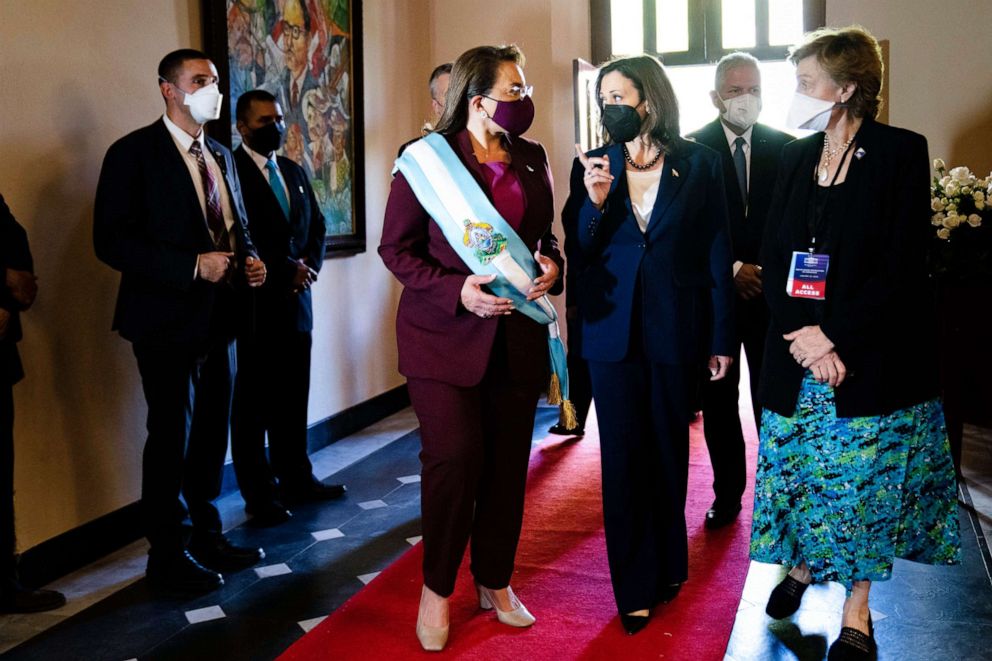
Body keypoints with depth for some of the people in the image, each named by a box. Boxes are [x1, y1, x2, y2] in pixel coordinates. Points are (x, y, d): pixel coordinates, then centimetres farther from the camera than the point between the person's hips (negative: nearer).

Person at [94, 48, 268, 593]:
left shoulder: (221, 157, 13)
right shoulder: (133, 153, -9)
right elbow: (112, 241, -16)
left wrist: (250, 260, 0)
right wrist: (194, 266, -22)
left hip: (218, 317, 7)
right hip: (168, 321, -7)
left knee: (212, 433, 15)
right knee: (171, 436, 1)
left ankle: (208, 537, 30)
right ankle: (167, 556, 16)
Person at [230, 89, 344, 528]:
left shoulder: (294, 172, 17)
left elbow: (316, 224, 17)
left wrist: (308, 266, -1)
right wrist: (284, 272, -13)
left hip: (296, 300, 7)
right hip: (253, 303, -7)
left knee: (293, 398, 12)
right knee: (254, 403, 2)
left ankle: (295, 478, 24)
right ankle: (259, 493, 11)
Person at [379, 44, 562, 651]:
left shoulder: (532, 159, 8)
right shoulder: (430, 157, -6)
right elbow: (396, 247, -4)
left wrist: (551, 266, -5)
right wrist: (457, 291, -17)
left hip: (516, 334, 5)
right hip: (446, 333, -4)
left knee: (507, 462, 8)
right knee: (455, 456, -8)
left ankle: (496, 582, 27)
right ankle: (437, 589, 14)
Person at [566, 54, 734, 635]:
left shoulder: (699, 163, -1)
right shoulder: (593, 166, 3)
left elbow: (718, 254, -1)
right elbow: (578, 251, 2)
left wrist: (723, 338, -3)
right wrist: (594, 202, -16)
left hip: (677, 328, -1)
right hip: (614, 328, 1)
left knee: (669, 452, 12)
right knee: (624, 457, 4)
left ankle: (668, 566, 32)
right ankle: (636, 589, 15)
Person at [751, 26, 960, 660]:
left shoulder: (901, 152, -6)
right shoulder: (796, 158, 8)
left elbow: (903, 267, -12)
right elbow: (774, 258, 5)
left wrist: (834, 334, -17)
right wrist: (802, 339, -10)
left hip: (872, 356, -4)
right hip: (797, 353, 4)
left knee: (864, 479, 4)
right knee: (797, 467, 11)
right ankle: (802, 563, 35)